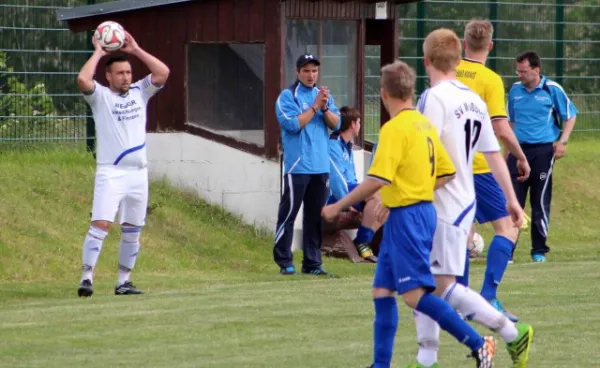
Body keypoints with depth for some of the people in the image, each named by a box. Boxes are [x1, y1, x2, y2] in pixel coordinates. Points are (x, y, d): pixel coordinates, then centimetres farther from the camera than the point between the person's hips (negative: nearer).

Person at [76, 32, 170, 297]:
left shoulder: (139, 92, 11)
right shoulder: (100, 96, 0)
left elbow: (163, 73, 0)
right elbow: (83, 80, -20)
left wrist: (136, 50, -2)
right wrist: (98, 53, -8)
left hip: (138, 173, 5)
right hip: (111, 173, -5)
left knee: (132, 231, 8)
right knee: (100, 224, -16)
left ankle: (123, 281, 15)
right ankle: (87, 277, -17)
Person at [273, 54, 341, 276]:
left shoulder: (324, 95, 13)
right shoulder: (287, 96, -3)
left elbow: (336, 124, 5)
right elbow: (293, 124, -14)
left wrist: (325, 108, -12)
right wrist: (315, 106, -13)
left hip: (321, 166, 5)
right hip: (297, 165, -5)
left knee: (315, 216, 7)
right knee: (289, 213, -5)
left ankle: (312, 262, 12)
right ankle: (284, 262, -2)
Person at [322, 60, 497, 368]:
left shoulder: (394, 128, -15)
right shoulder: (424, 124, 11)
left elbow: (377, 180, -23)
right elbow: (447, 172, 16)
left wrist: (338, 206, -14)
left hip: (406, 216, -9)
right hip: (422, 210, 9)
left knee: (415, 295, -10)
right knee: (382, 290, 12)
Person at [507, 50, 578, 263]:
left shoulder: (552, 90, -4)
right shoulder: (515, 90, 8)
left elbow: (570, 116, 3)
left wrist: (562, 142, -8)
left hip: (543, 150, -3)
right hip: (519, 149, 3)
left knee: (540, 202, 1)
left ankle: (539, 250, 11)